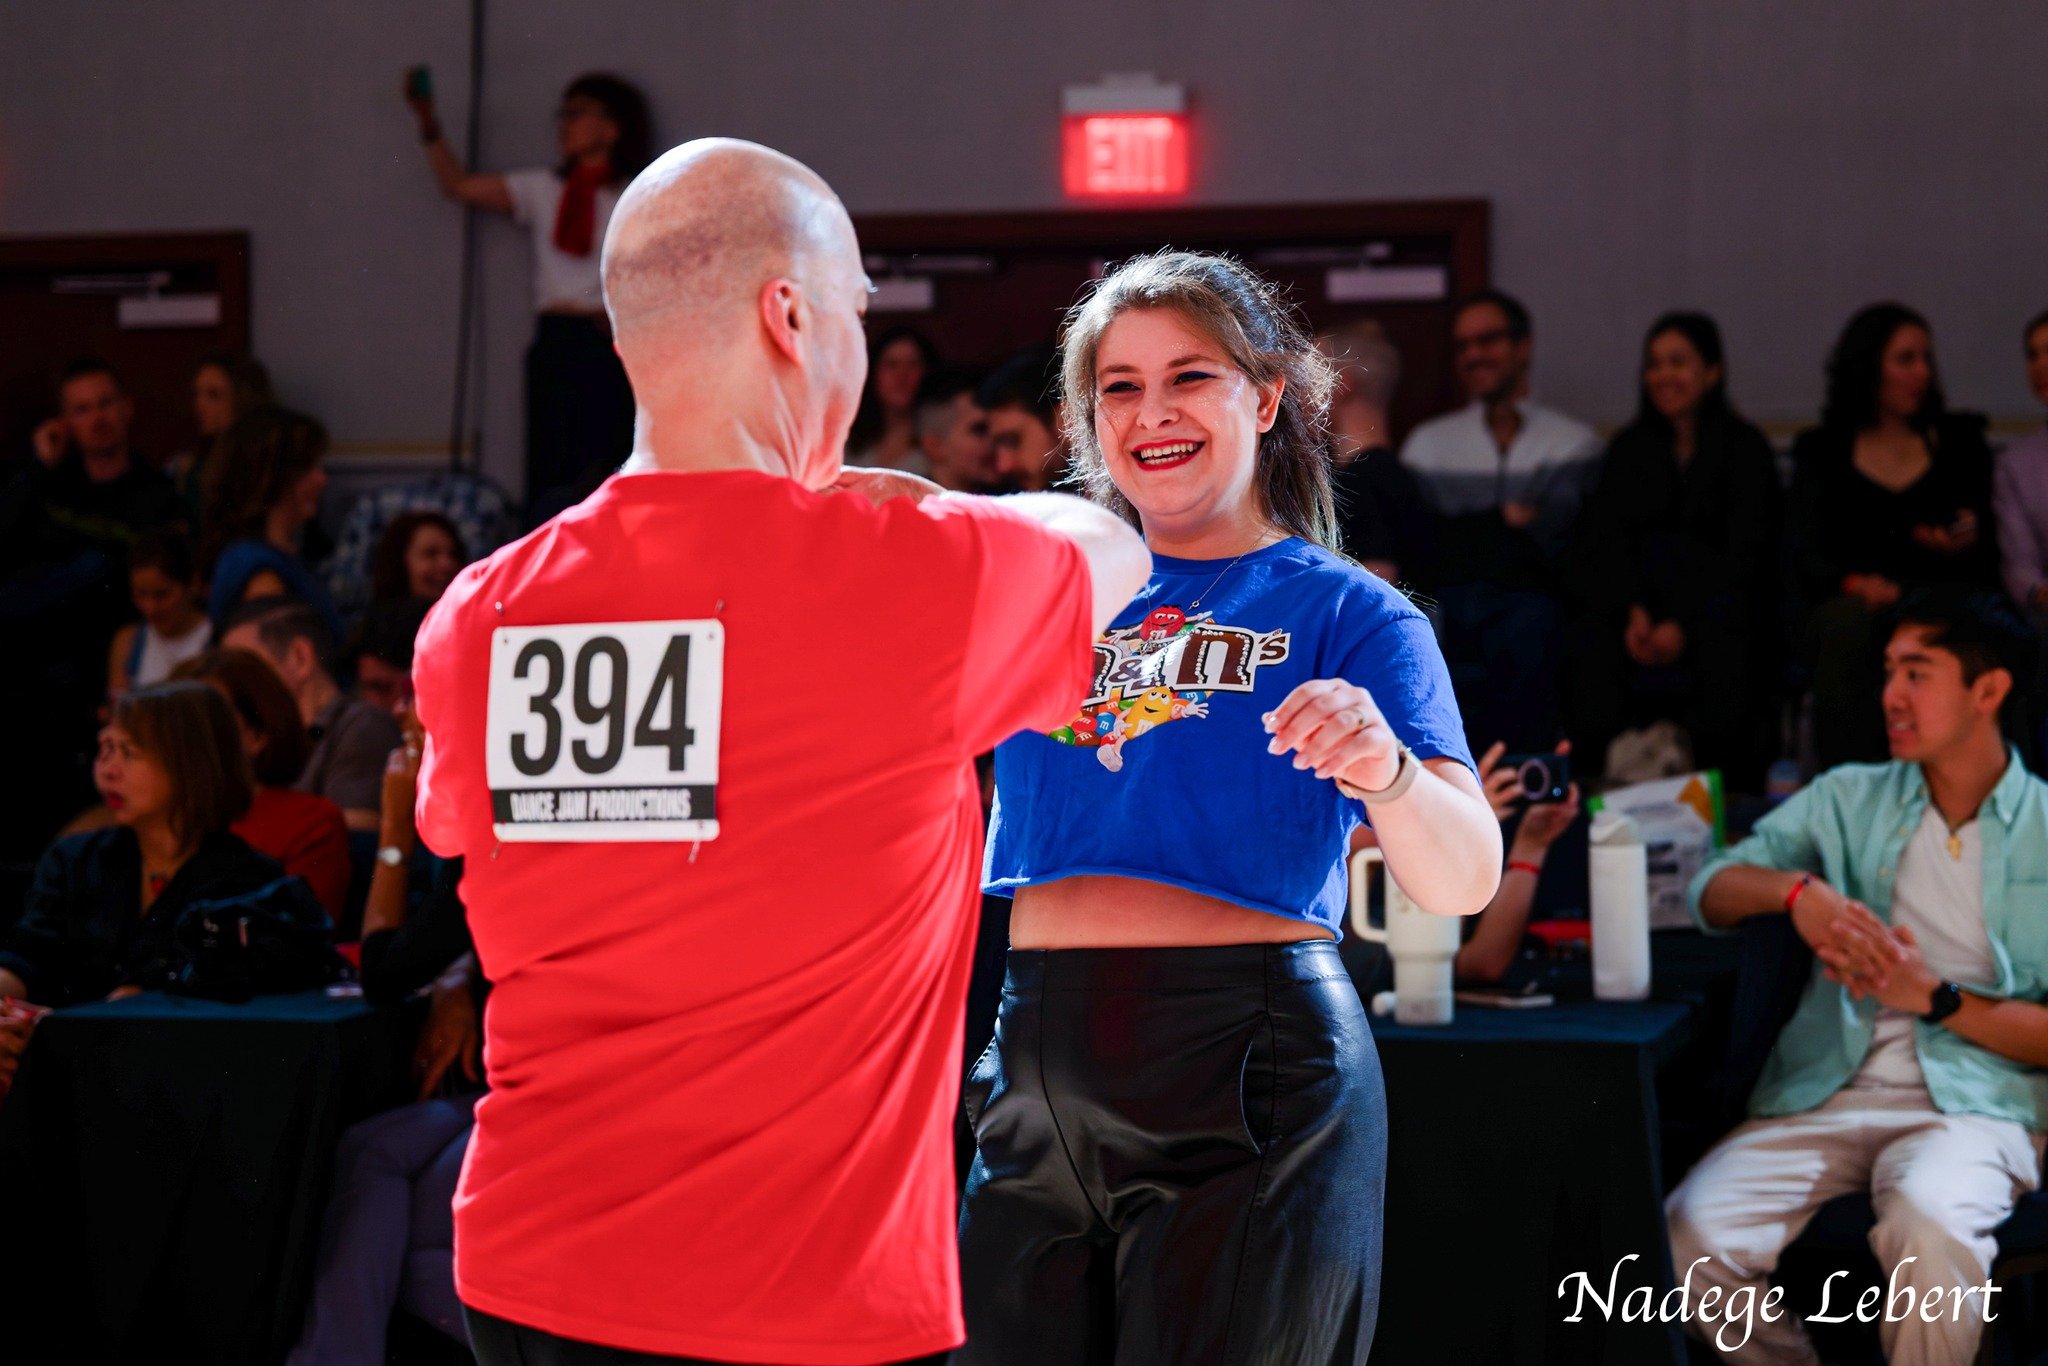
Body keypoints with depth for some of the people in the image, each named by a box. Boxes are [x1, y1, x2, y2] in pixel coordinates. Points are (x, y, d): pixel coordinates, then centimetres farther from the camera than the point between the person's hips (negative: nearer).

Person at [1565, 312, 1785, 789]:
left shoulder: (1744, 450, 7)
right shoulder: (1629, 450, 19)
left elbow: (1743, 554, -3)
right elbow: (1601, 540, 8)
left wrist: (1684, 625, -17)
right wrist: (1632, 612, -12)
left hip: (1718, 606, -3)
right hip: (1637, 597, 3)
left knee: (1719, 651, -33)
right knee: (1593, 641, -28)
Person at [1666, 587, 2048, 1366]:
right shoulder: (1850, 799, 15)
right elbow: (1710, 891, 10)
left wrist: (1937, 999, -12)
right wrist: (1795, 889, -10)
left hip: (1970, 1106, -3)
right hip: (1824, 1097, 3)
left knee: (1926, 1226, -39)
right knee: (1692, 1234, -26)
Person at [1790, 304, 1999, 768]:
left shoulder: (1959, 441, 20)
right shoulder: (1822, 452, 14)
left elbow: (1990, 551, 18)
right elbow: (1804, 553, 4)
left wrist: (1968, 541, -7)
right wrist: (1854, 583, -17)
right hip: (1850, 604, -1)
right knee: (1848, 626, -37)